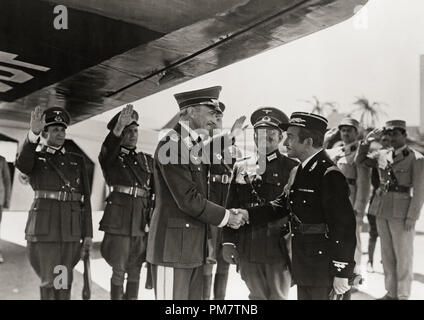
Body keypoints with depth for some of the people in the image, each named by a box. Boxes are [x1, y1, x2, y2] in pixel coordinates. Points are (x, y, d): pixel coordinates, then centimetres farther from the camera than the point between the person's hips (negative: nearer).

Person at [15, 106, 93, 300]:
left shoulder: (77, 161, 12)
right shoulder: (35, 158, 5)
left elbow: (85, 198, 8)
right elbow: (22, 165, -21)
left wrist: (87, 233, 2)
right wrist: (33, 133, -37)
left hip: (71, 227, 3)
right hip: (44, 224, -2)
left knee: (65, 280, 8)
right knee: (49, 280, -2)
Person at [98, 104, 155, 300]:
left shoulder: (147, 160, 15)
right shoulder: (110, 158, 4)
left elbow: (157, 190, 12)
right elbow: (106, 150, -21)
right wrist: (119, 127, -39)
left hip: (143, 221, 4)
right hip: (119, 219, -3)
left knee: (135, 271, 9)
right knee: (119, 271, 0)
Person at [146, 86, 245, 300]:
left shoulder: (195, 144, 14)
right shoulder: (171, 144, -16)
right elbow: (188, 200, -20)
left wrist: (228, 137, 17)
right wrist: (226, 217, -10)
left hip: (194, 248, 10)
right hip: (173, 246, -9)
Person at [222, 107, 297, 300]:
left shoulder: (292, 168, -2)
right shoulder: (241, 167, 9)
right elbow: (231, 207, 10)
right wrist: (228, 241, 5)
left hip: (278, 248, -3)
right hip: (247, 249, 3)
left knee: (278, 296, 5)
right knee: (256, 296, 15)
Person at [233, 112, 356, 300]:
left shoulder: (330, 175, -19)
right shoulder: (297, 172, 11)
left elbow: (344, 226, -21)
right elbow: (281, 205, 11)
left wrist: (341, 273, -19)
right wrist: (248, 214, -4)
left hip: (321, 268, -9)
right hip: (303, 264, 9)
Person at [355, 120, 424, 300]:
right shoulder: (383, 155, 7)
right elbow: (360, 161, 19)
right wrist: (367, 141, 5)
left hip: (401, 212, -5)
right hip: (382, 211, 5)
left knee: (403, 256, 4)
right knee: (387, 255, 12)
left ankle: (403, 295, 16)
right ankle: (391, 293, 24)